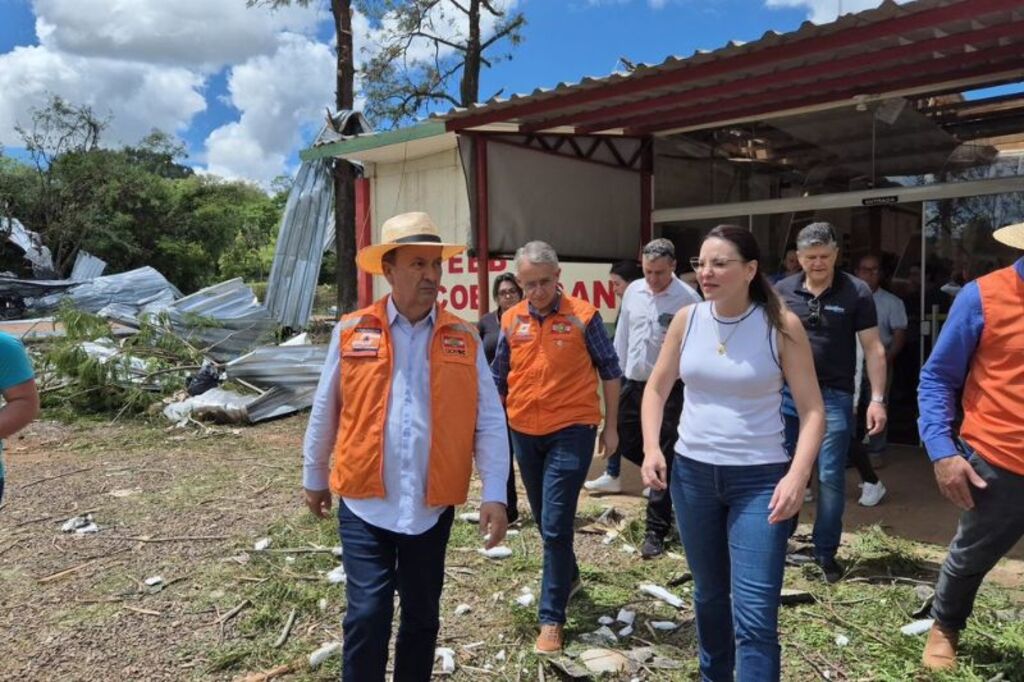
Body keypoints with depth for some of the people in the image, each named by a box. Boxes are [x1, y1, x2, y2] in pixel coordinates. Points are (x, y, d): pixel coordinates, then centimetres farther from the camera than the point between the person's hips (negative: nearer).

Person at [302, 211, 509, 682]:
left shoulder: (464, 339, -1)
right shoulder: (351, 332, -3)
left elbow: (489, 421, -3)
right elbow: (324, 413, 7)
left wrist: (495, 494, -9)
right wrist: (314, 477, 14)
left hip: (432, 507, 2)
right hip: (364, 504, -1)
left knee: (422, 616, 16)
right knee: (367, 615, 0)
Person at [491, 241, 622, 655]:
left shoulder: (582, 315, -9)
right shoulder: (512, 321, 2)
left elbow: (609, 370, -1)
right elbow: (499, 377, 11)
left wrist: (610, 426, 0)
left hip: (571, 431, -5)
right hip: (524, 432, 5)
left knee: (555, 526, -6)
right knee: (546, 520, 19)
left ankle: (551, 618, 6)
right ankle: (569, 576, 45)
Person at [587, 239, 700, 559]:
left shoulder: (688, 299, -13)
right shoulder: (633, 291, 4)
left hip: (669, 388, -6)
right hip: (633, 383, 6)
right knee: (626, 443, 14)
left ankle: (655, 531, 12)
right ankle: (670, 482, 41)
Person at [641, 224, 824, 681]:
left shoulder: (781, 326, -10)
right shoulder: (687, 320, -1)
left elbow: (812, 409, -8)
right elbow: (657, 388, 9)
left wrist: (798, 475, -22)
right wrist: (652, 449, -4)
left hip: (760, 478, -3)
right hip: (692, 473, 4)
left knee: (755, 616, -7)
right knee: (709, 594, 20)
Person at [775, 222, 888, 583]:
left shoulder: (856, 292, -4)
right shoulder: (782, 291, 2)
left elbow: (873, 348, -2)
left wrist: (877, 398, -7)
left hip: (834, 396, -2)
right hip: (786, 393, 2)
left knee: (831, 478, 6)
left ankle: (825, 553, 21)